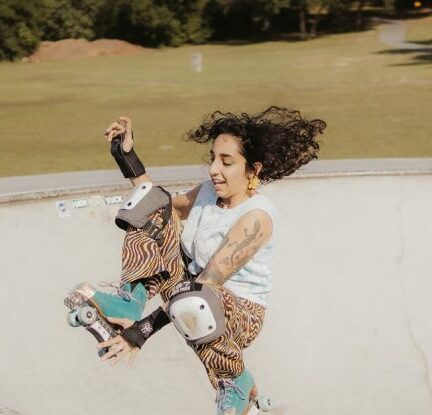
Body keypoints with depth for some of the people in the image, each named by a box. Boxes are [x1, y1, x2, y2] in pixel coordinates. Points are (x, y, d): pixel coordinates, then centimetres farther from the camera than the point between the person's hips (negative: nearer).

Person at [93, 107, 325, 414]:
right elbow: (160, 208, 16)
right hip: (190, 284, 6)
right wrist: (126, 154, 6)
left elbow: (207, 284, -31)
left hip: (238, 313, -6)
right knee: (150, 206, -8)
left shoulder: (256, 216, -24)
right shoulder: (207, 192, -1)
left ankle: (237, 384, -14)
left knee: (196, 306, -46)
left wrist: (144, 330, -35)